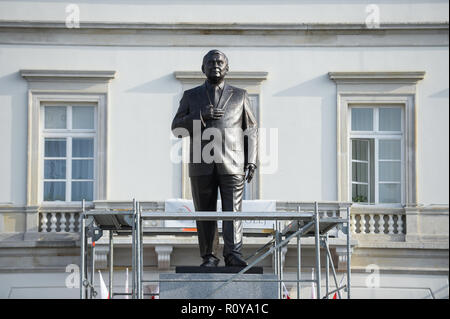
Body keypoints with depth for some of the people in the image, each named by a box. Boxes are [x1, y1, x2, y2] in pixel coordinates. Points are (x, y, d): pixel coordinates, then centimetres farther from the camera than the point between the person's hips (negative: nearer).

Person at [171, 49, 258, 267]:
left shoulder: (240, 96, 13)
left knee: (233, 210, -12)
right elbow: (177, 129, 5)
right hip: (202, 166, 1)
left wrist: (251, 161, 2)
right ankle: (209, 257, 7)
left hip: (232, 165, -1)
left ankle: (233, 254, -18)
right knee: (205, 214, 1)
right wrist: (200, 116, -12)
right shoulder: (191, 96, 13)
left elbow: (251, 131, 13)